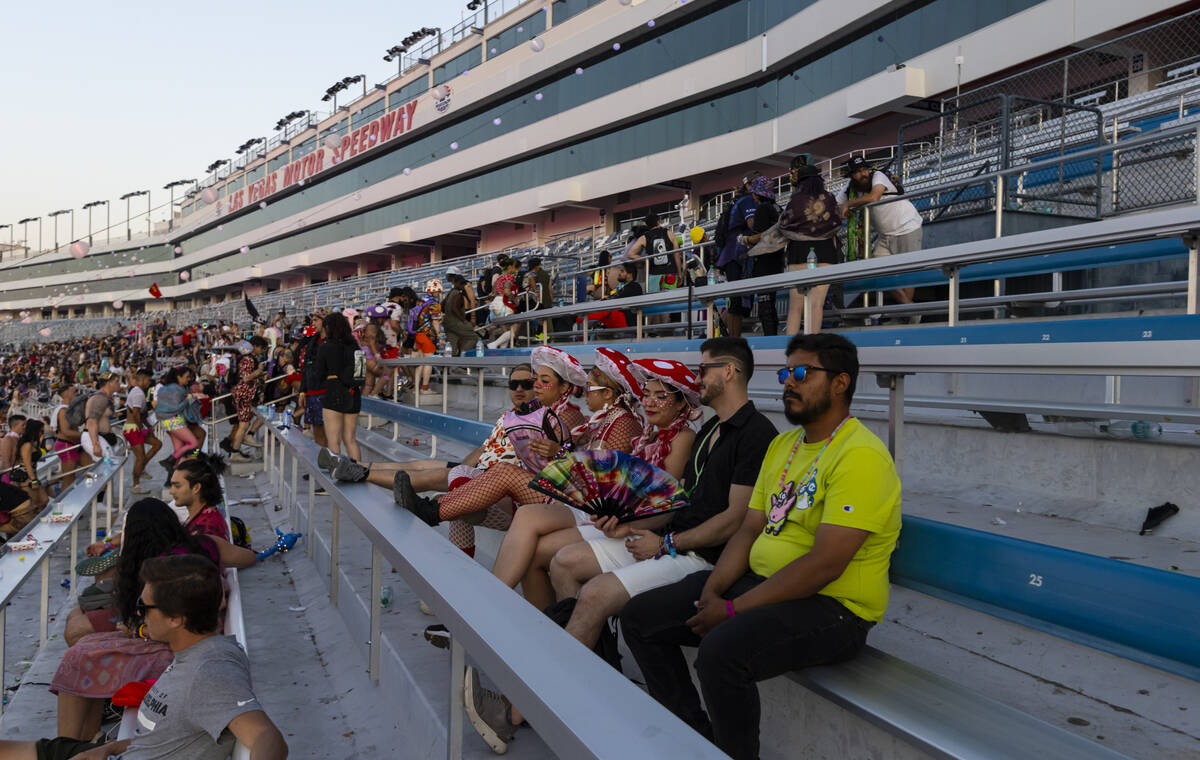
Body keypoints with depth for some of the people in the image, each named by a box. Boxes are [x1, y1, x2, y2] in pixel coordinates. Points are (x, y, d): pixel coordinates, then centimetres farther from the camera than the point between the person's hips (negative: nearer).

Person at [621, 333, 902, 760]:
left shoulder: (860, 456, -17)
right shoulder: (782, 445, 12)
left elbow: (824, 565, -24)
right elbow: (749, 530, 11)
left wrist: (734, 609, -21)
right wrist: (712, 590, -6)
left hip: (833, 608, -9)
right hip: (760, 582, 9)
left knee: (721, 651, -34)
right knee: (640, 617, 1)